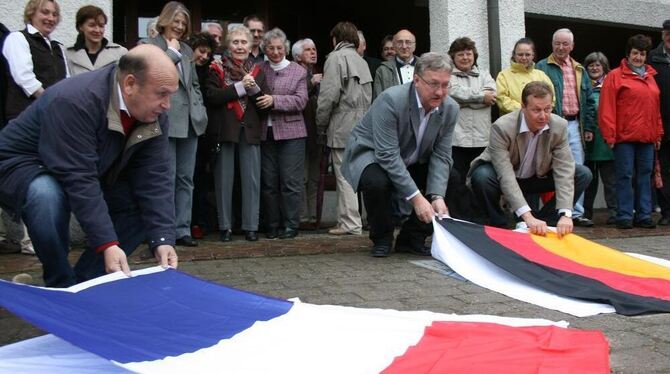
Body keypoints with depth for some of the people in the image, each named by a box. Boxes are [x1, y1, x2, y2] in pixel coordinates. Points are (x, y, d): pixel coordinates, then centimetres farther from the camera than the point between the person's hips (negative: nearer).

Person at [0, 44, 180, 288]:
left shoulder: (154, 115, -12)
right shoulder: (73, 101, -34)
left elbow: (155, 178, -16)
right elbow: (78, 179, -37)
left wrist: (162, 240, -27)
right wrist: (107, 244, -40)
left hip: (91, 175, 7)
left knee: (150, 208, -10)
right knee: (48, 196, -39)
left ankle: (83, 283, 0)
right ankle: (62, 286, -15)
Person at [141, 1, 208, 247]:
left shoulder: (186, 50, 19)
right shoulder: (148, 45, 2)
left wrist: (200, 111, 11)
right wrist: (172, 51, -6)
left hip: (189, 121, 6)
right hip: (165, 120, -6)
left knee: (186, 178, 7)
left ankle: (182, 229, 13)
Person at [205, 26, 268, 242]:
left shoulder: (257, 71, 14)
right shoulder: (217, 69, 6)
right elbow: (211, 96, -9)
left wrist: (254, 88, -11)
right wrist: (240, 87, -12)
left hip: (250, 130, 2)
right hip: (224, 130, -2)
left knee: (252, 179, -1)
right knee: (224, 179, 0)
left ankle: (251, 226, 5)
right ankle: (225, 227, 7)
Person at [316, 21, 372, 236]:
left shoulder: (336, 57, -5)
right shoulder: (361, 61, 17)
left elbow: (329, 95, -13)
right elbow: (368, 96, 11)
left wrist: (321, 125, -4)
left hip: (342, 127, -7)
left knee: (345, 176, -5)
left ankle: (350, 224, -4)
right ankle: (348, 220, 13)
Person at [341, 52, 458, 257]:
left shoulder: (450, 108, -13)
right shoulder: (391, 100, -31)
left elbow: (441, 156, -12)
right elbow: (387, 155, -34)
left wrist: (437, 197, -28)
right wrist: (416, 197, -38)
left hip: (412, 161, 6)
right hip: (372, 154, -6)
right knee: (377, 181, -37)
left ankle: (412, 238, 4)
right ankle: (382, 238, -8)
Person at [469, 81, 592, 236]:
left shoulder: (560, 126, -18)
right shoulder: (501, 128, -30)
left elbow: (564, 171, -22)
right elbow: (506, 177, -36)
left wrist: (565, 215, -35)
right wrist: (528, 217, -45)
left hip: (537, 177, 4)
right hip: (504, 180, -4)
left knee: (583, 174, -13)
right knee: (481, 176, -37)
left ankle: (543, 222, -5)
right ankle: (500, 226, -12)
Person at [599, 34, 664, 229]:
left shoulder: (650, 76, 17)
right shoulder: (615, 76, -1)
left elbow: (656, 107, 19)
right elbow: (607, 108, -7)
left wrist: (658, 133, 14)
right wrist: (609, 134, -12)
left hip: (647, 137, 5)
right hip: (624, 136, -5)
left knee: (645, 175, 7)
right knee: (625, 176, -3)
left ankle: (643, 215, 13)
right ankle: (624, 216, 2)